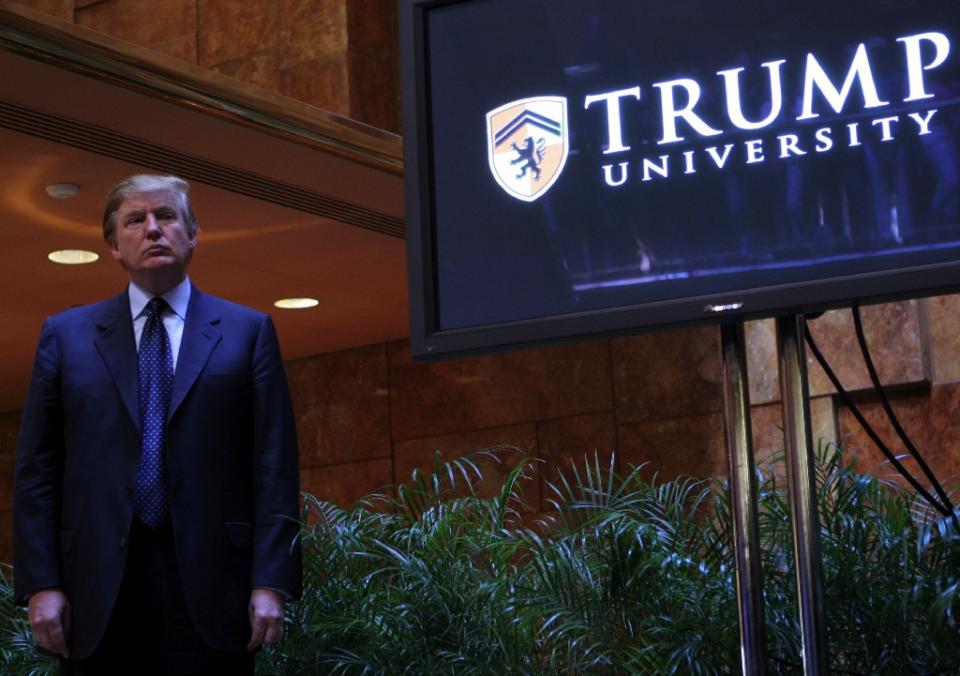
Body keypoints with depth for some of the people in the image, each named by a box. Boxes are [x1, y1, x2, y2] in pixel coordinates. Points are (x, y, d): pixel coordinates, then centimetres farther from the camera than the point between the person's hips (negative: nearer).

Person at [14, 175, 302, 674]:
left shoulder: (248, 331, 10)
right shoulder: (66, 334, 13)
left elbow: (274, 464, 3)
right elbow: (37, 469, 8)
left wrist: (271, 582, -6)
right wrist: (41, 585, -3)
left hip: (209, 588, -1)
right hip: (99, 591, 1)